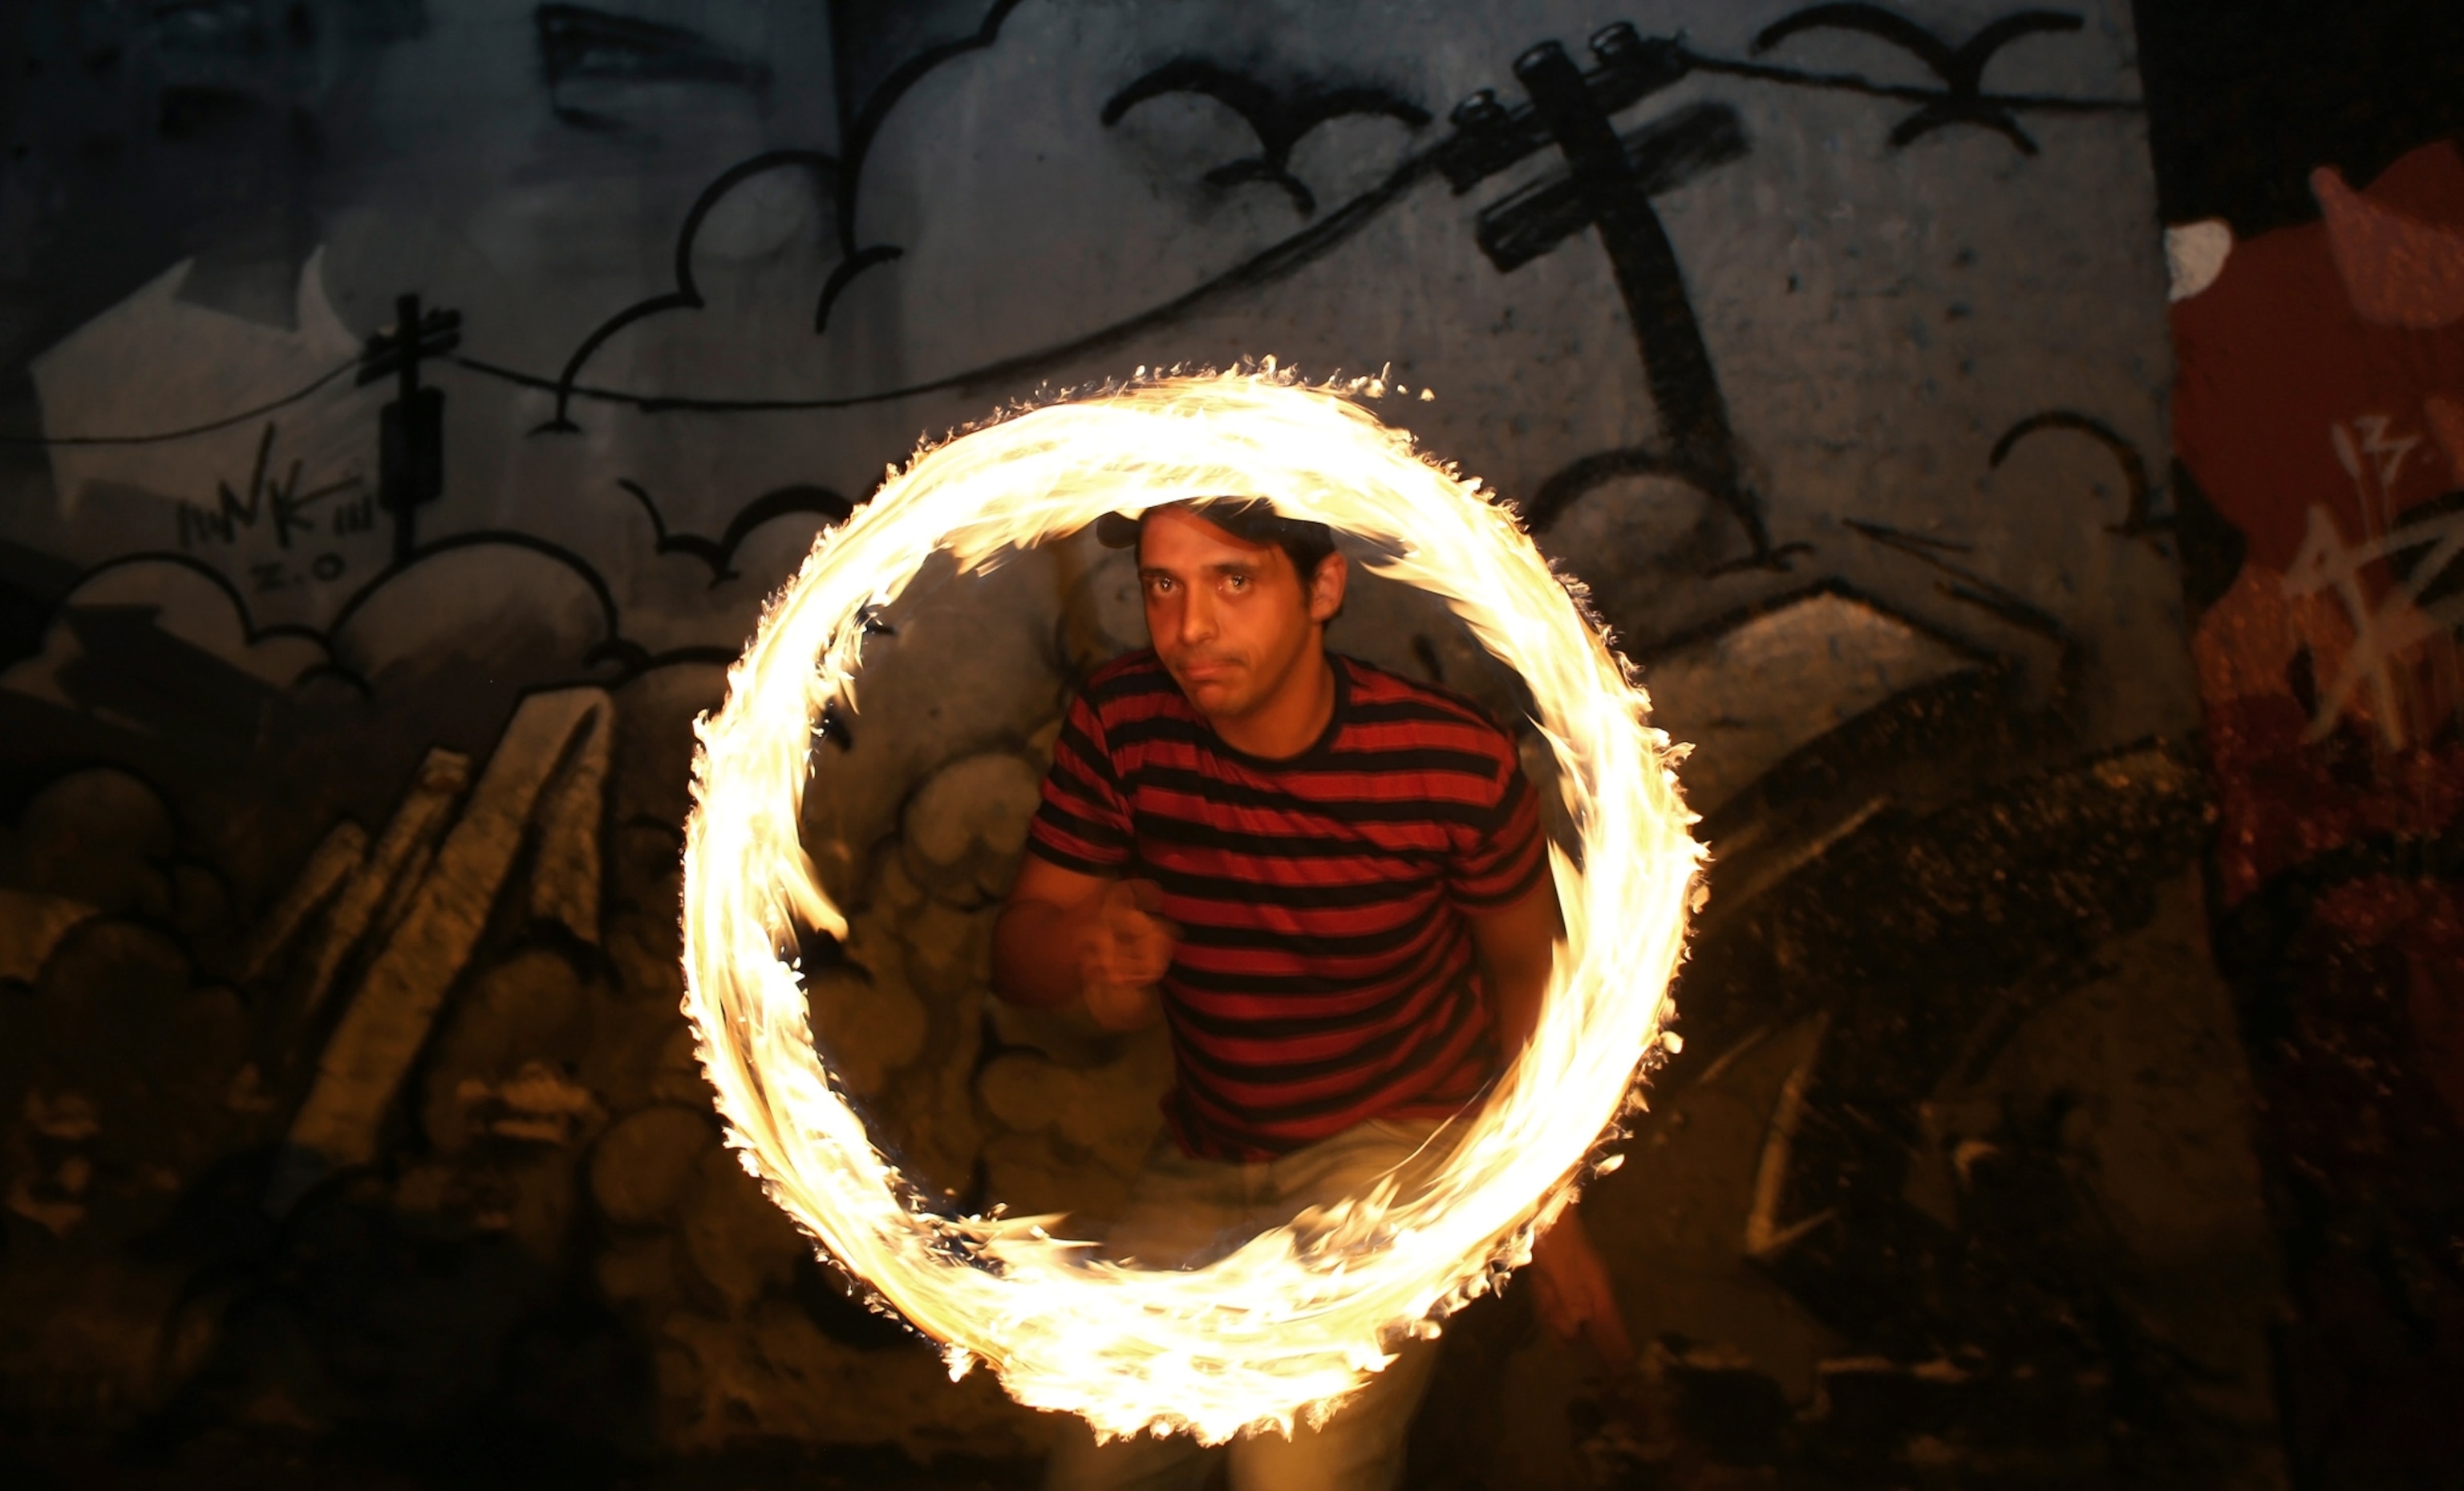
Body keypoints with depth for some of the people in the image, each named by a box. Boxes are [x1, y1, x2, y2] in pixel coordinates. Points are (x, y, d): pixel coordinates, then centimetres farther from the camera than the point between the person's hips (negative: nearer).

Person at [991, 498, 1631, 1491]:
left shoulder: (1454, 764, -20)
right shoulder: (1121, 723, -14)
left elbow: (1525, 970, -3)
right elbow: (1017, 947, -8)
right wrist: (1085, 942, -33)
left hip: (1402, 1139, -4)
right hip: (1204, 1158, 4)